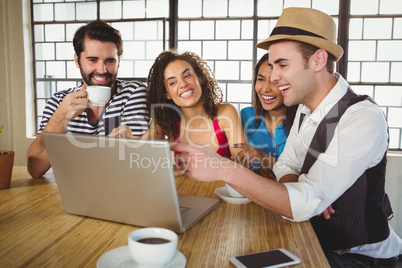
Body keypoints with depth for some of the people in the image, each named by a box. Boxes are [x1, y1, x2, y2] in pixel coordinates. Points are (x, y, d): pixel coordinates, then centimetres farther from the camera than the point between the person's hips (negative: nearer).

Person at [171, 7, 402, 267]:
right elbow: (286, 165, 5)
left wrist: (225, 169, -38)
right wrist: (304, 192, -18)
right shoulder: (306, 107, 1)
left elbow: (305, 204, -31)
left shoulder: (363, 119, -25)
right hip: (318, 241, 6)